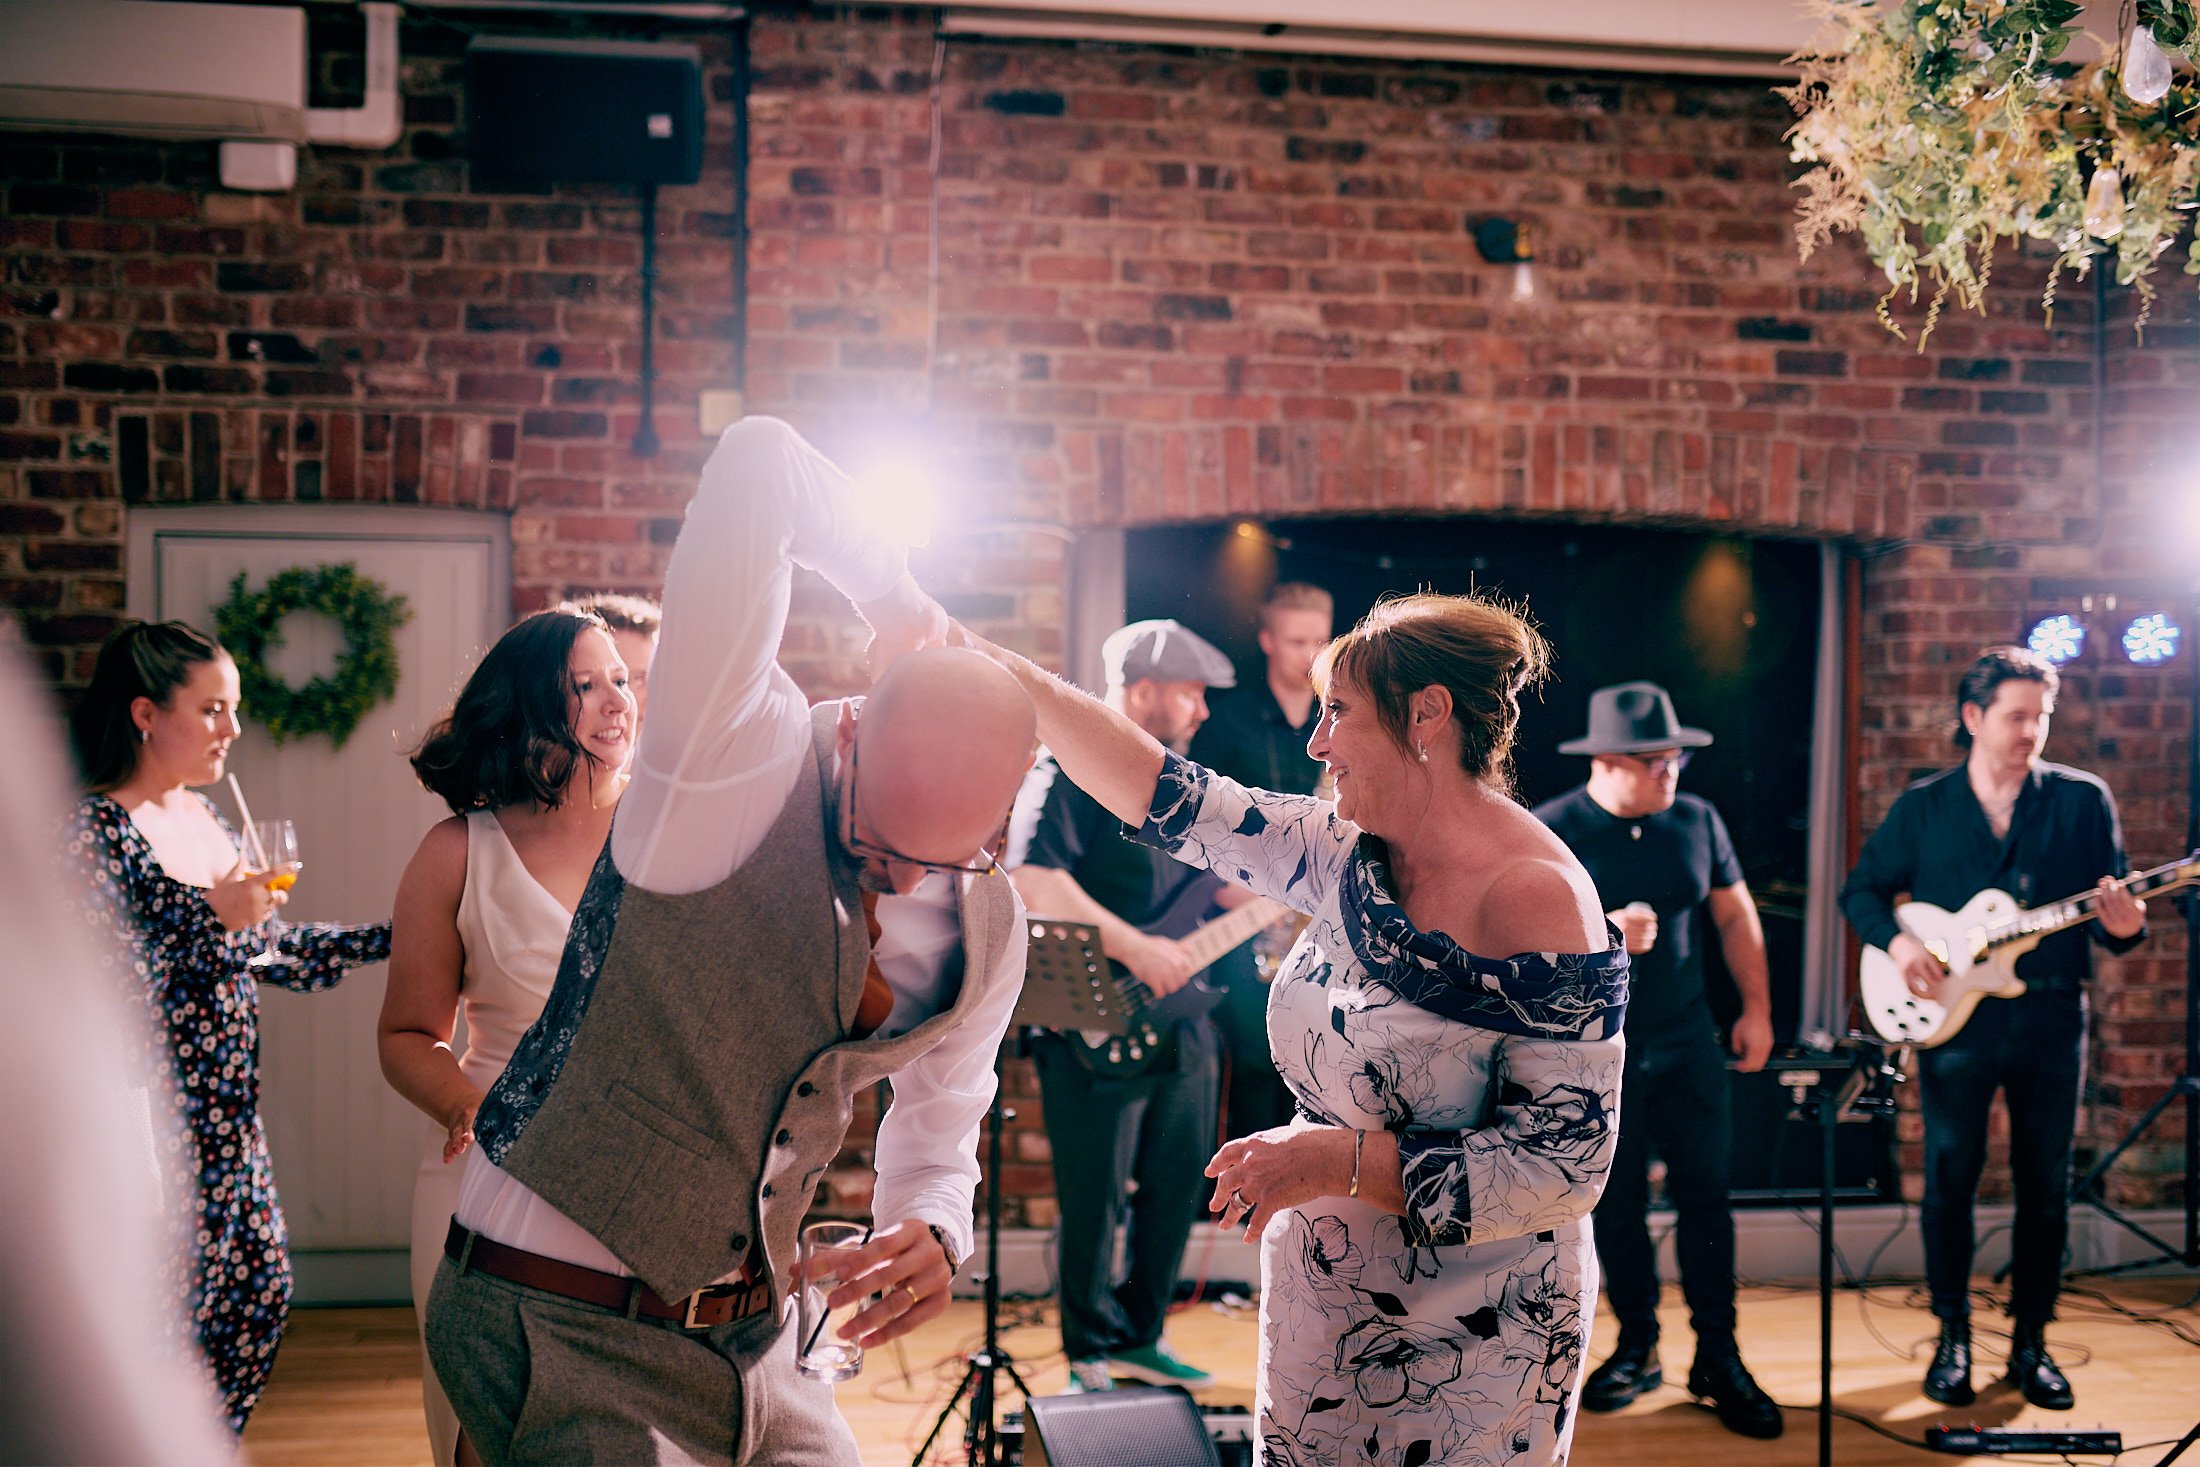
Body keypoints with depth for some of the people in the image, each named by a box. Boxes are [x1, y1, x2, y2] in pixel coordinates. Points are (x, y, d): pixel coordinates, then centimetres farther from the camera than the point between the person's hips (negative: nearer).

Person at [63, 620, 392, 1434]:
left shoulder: (202, 816, 11)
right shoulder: (98, 834, -14)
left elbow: (274, 951, 17)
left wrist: (393, 937, 11)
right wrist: (213, 921, -24)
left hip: (230, 1121, 9)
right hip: (160, 1129, -9)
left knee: (260, 1298, 13)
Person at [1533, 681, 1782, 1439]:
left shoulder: (1696, 821, 3)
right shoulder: (1550, 832, -9)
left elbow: (1735, 916, 13)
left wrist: (1756, 1009, 8)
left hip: (1688, 1042, 3)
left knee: (1706, 1194, 1)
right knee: (1616, 1205, 7)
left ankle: (1719, 1359, 10)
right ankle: (1637, 1348, 22)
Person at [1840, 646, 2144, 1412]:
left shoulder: (2083, 801, 4)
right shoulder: (1923, 807, 5)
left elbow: (2116, 910, 3)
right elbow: (1861, 890, 11)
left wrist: (2124, 926, -20)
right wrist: (1896, 941, -8)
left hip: (2050, 1016, 0)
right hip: (1954, 1015, 0)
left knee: (2045, 1184, 5)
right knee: (1949, 1180, 2)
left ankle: (2030, 1340, 18)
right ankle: (1953, 1336, 16)